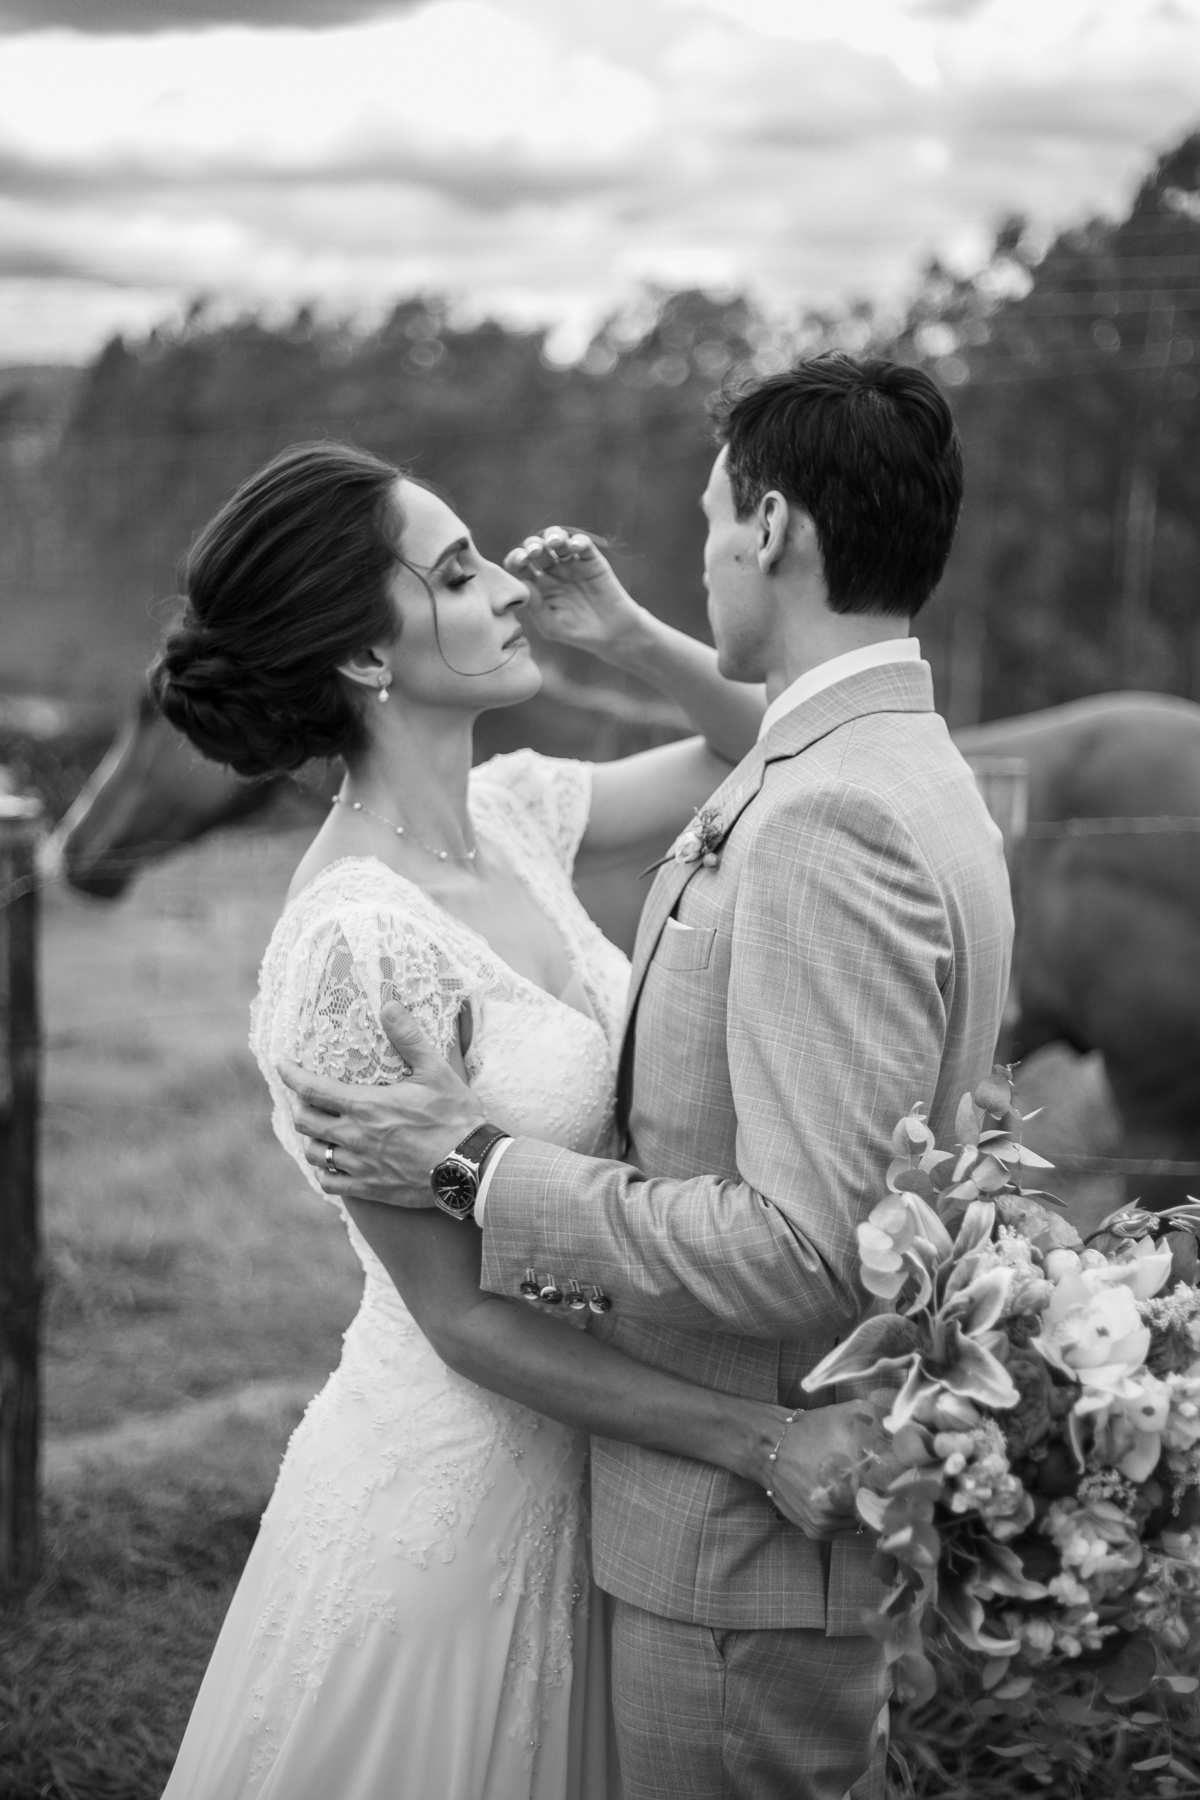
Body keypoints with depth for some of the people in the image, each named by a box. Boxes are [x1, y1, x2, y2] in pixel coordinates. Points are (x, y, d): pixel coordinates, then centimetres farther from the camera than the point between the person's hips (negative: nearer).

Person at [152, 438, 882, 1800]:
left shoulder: (512, 808, -2)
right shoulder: (358, 942, -25)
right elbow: (463, 1317, -22)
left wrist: (627, 634, -6)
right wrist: (761, 1441, -23)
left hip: (575, 1472, 8)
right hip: (452, 1494, -8)